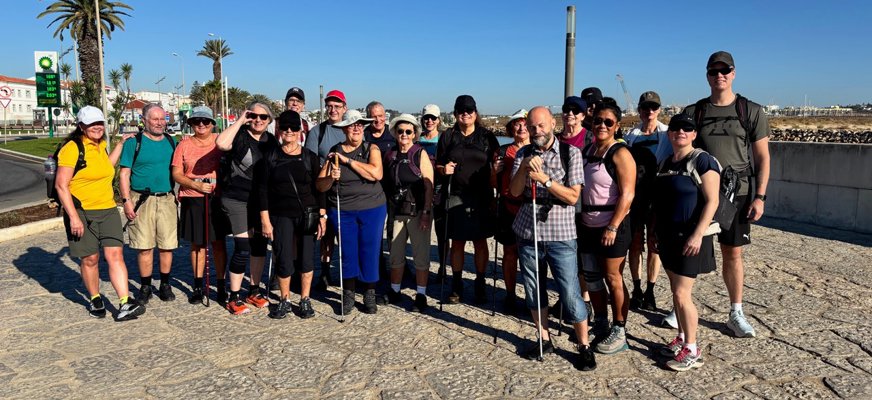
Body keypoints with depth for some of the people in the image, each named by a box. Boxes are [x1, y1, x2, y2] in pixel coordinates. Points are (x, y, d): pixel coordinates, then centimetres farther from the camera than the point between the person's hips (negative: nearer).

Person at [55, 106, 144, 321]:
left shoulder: (100, 145, 11)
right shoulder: (72, 148, -11)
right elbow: (61, 185, -14)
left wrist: (120, 146, 23)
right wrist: (73, 216, -19)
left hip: (108, 210, 5)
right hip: (81, 212, -5)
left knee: (115, 255, -6)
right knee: (90, 258, 6)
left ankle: (125, 304, -11)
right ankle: (95, 300, 26)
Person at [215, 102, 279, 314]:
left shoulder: (271, 141, 9)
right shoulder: (240, 136, -9)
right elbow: (221, 143, -32)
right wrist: (240, 121, -20)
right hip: (237, 199, -6)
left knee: (260, 244, 11)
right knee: (243, 247, -8)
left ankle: (254, 291, 26)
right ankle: (234, 297, 5)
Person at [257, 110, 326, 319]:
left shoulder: (310, 157, 3)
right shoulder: (271, 157, 2)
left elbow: (319, 189, 5)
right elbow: (262, 190, 1)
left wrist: (322, 216, -1)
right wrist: (265, 220, -4)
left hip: (307, 214, 1)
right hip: (281, 215, 0)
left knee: (307, 258, 4)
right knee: (284, 260, 0)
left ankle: (305, 300, 19)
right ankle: (284, 300, 20)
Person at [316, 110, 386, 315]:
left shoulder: (371, 149, 0)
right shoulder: (334, 152, 4)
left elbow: (376, 174, -19)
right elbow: (320, 185, 1)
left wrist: (348, 160, -16)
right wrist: (330, 178, -21)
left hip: (372, 209, -1)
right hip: (342, 211, 1)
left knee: (370, 252, 3)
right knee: (347, 252, 6)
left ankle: (370, 295, 19)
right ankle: (348, 294, 22)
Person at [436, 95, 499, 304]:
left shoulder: (487, 137, 4)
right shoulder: (448, 136, 6)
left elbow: (496, 165, 4)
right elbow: (438, 165, 10)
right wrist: (444, 169, -13)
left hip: (481, 197, 0)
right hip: (455, 196, 0)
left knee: (480, 241, 6)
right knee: (457, 241, 5)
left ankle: (480, 283, 20)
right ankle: (456, 285, 16)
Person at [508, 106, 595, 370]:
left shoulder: (571, 153, -3)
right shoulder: (523, 154, 8)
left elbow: (573, 196, -8)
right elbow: (514, 192, -1)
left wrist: (546, 179, -19)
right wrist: (523, 167, -17)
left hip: (560, 235, -4)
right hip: (528, 232, 4)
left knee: (570, 294, -2)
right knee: (534, 291, 13)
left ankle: (584, 346, 15)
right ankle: (544, 340, 30)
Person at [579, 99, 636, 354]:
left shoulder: (620, 154, -12)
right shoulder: (587, 150, 10)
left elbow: (627, 194, -17)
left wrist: (612, 227, -21)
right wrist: (579, 218, 9)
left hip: (612, 226, -7)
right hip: (588, 225, 7)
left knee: (613, 279, 0)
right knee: (591, 276, 13)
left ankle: (619, 333, 13)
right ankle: (599, 323, 30)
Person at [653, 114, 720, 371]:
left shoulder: (702, 160, -10)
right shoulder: (666, 163, 12)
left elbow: (712, 201, -16)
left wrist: (698, 234, -22)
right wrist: (655, 232, 16)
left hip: (690, 238, -7)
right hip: (668, 236, 7)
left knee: (682, 294, -7)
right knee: (676, 292, 14)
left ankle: (692, 351, 6)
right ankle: (682, 338, 28)